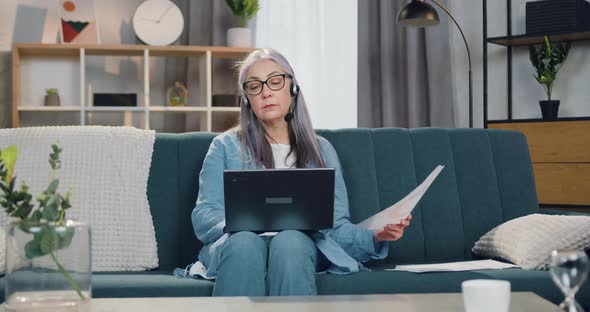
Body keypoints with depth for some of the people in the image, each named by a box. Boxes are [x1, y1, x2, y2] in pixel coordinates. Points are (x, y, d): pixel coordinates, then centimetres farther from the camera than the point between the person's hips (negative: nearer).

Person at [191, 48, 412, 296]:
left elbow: (337, 225, 14)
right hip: (236, 245, -1)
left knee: (289, 242, -36)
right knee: (244, 240, -37)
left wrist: (375, 235, -9)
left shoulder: (320, 150, 22)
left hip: (301, 244, 1)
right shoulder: (226, 146, 17)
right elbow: (203, 217, 6)